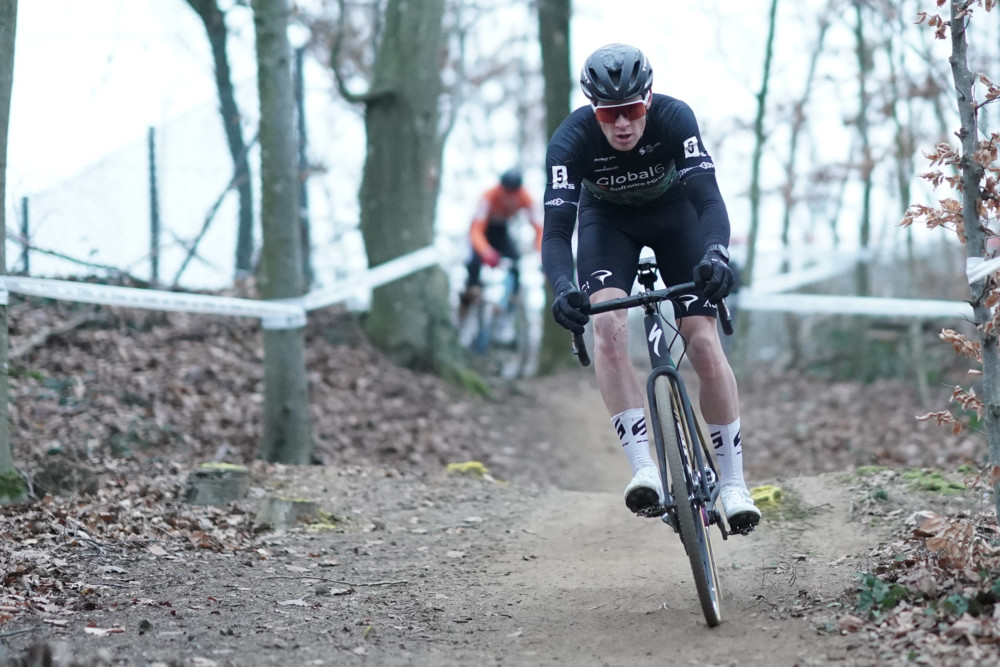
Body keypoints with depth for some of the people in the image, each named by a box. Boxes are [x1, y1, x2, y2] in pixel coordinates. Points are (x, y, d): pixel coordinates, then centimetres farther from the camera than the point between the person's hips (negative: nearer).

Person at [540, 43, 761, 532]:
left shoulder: (674, 119, -32)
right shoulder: (571, 140, -31)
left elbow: (709, 199, -39)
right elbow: (556, 229, -37)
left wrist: (715, 254, -59)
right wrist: (562, 288, -56)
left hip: (673, 211, 0)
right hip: (607, 218, 0)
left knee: (704, 343, -13)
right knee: (608, 329, -27)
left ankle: (732, 483, -2)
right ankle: (644, 469, -30)